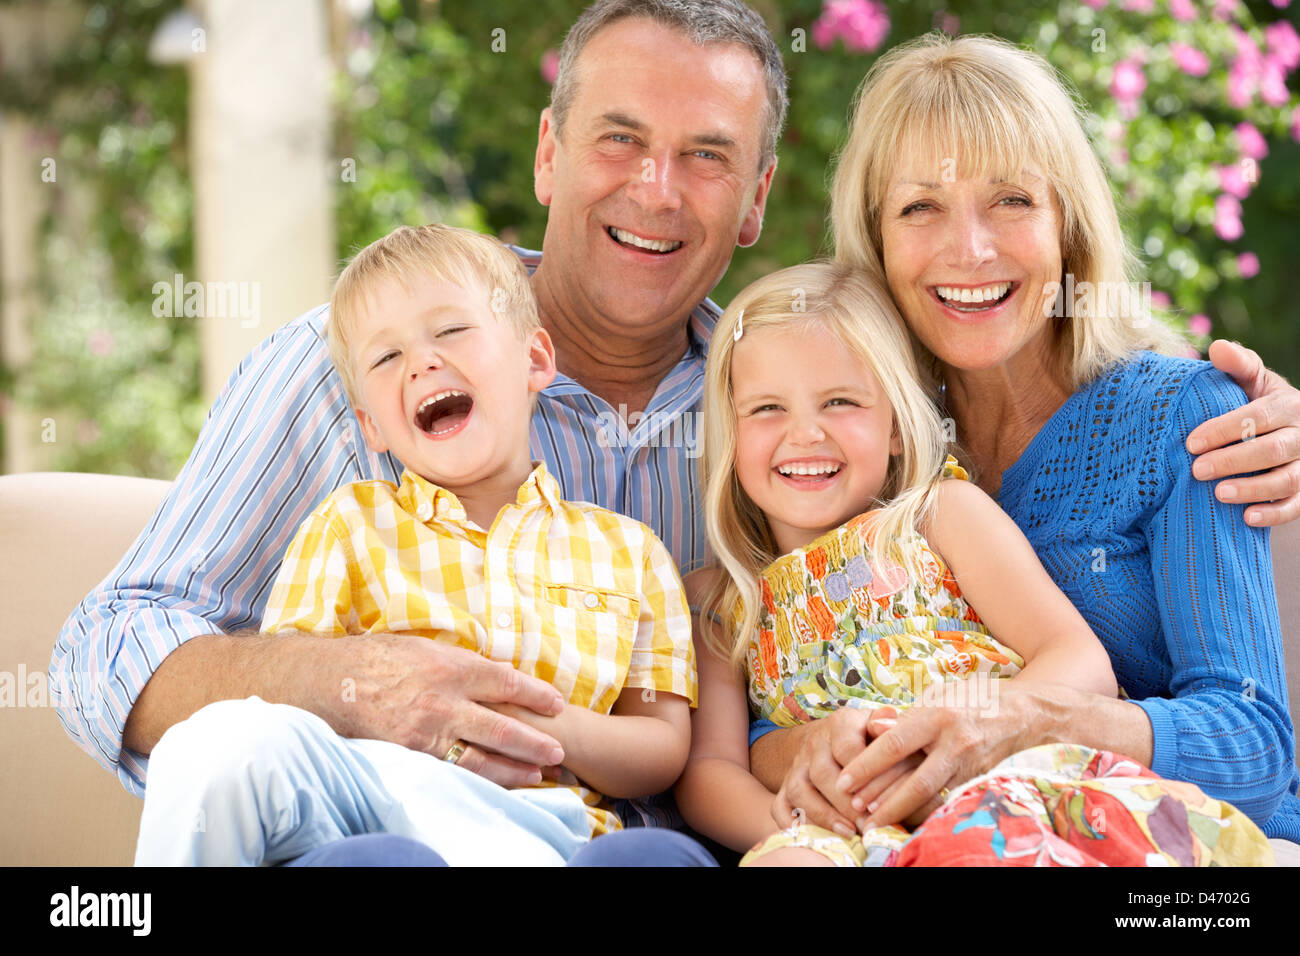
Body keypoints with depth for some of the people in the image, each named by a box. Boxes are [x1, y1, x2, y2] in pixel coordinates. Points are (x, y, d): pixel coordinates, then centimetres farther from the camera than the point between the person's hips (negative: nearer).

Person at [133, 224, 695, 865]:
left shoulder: (627, 551, 20)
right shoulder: (351, 524, 20)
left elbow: (665, 751, 15)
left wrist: (556, 729, -6)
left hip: (521, 816, -3)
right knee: (224, 736, -33)